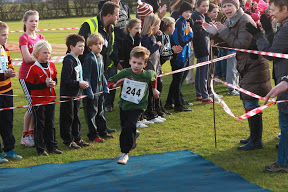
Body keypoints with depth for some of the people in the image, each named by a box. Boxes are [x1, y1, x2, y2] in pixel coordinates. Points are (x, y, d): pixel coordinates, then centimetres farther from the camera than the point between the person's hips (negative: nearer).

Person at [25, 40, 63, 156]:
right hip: (38, 101, -6)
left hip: (50, 99, 6)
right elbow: (29, 86, -15)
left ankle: (52, 146, 25)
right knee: (39, 125, 2)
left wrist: (54, 83, -5)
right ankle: (40, 149, 11)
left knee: (50, 124, 15)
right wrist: (44, 84, -20)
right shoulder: (33, 68, -14)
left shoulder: (52, 66, 5)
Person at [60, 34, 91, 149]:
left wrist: (83, 83, 6)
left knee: (76, 117, 17)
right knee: (67, 118, 0)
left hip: (76, 94, 10)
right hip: (67, 95, -10)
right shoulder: (68, 61, -19)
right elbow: (66, 80, -24)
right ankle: (68, 141, 8)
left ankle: (77, 138, 26)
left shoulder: (77, 60, 11)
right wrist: (79, 84, -20)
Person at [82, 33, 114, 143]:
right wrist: (89, 91, -20)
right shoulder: (89, 58, -16)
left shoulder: (100, 57, 11)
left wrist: (105, 86, 17)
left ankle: (102, 131, 28)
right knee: (92, 112, 0)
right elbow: (86, 76, -17)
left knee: (100, 111, 17)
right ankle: (93, 135, 7)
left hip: (100, 89, 9)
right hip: (92, 90, -9)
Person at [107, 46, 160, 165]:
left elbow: (154, 76, 13)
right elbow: (109, 82, -6)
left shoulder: (147, 75, -12)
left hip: (137, 107, -3)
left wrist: (154, 90, 20)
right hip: (124, 105, 3)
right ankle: (134, 134, 56)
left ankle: (125, 153, -6)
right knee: (125, 127, 20)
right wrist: (115, 85, -27)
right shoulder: (124, 73, -14)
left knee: (127, 128, -19)